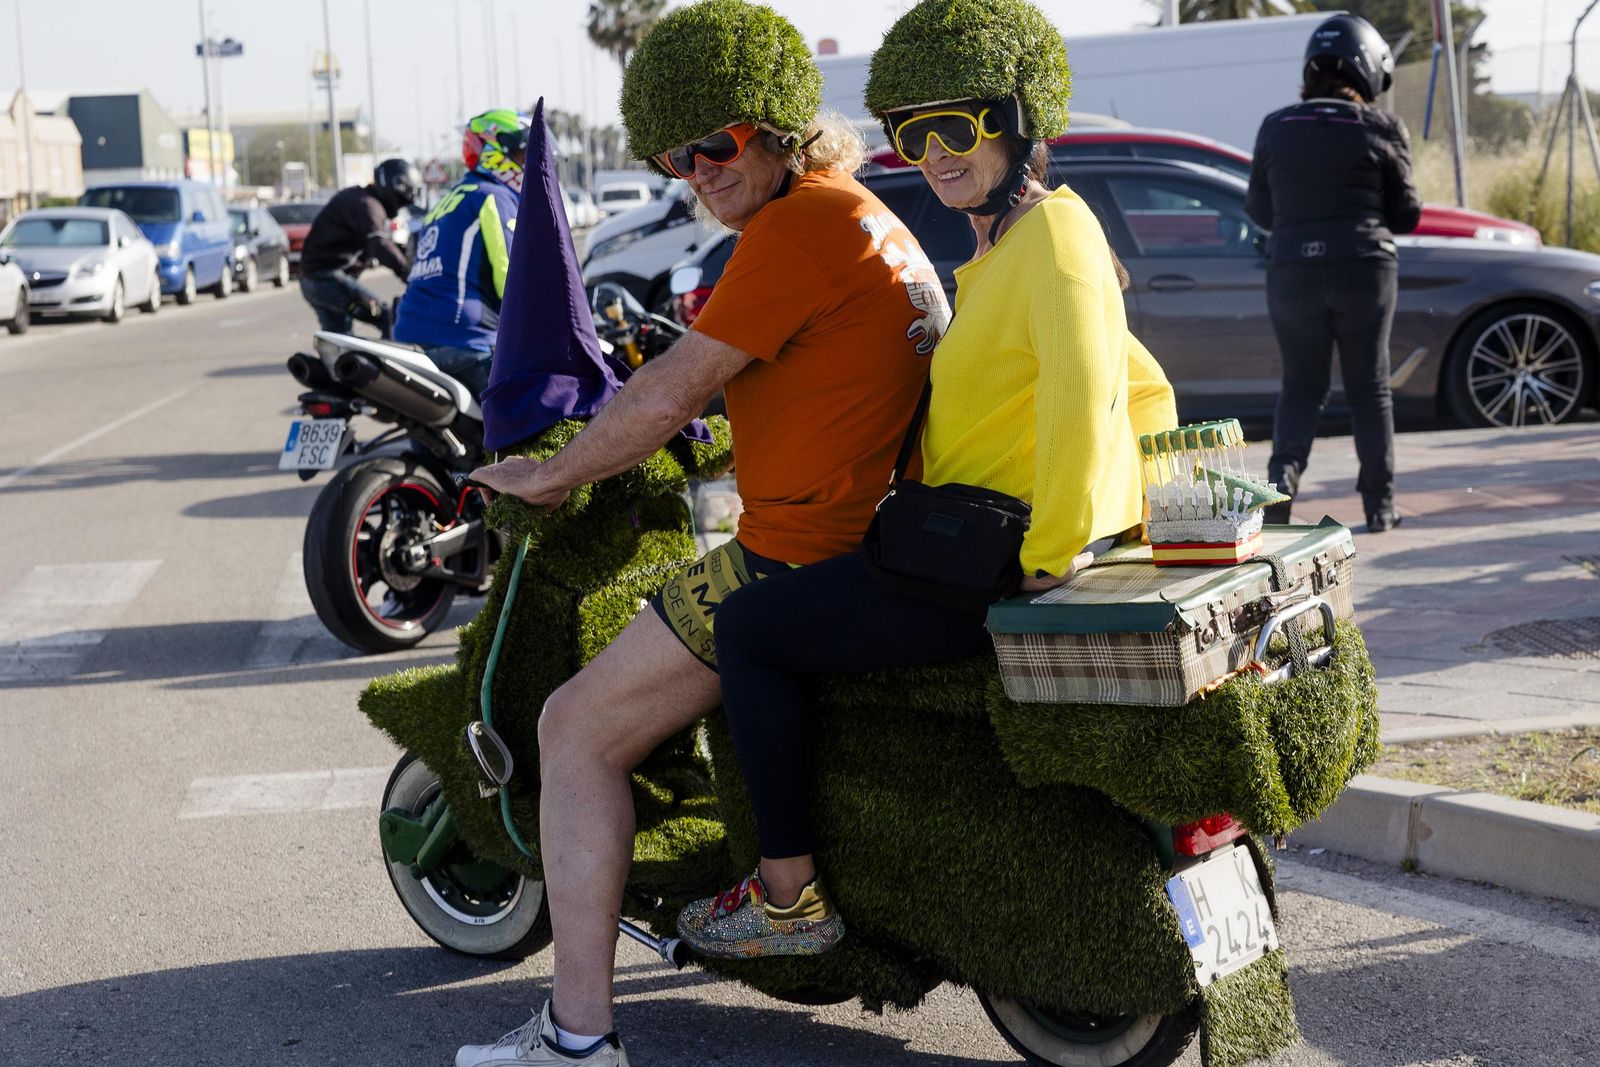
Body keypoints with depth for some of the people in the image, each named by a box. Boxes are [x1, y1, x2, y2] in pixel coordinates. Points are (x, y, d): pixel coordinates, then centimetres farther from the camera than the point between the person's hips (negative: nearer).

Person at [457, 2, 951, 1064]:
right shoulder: (871, 216, 16)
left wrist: (550, 475, -2)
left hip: (797, 554, -11)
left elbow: (674, 391, -16)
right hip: (865, 531, 11)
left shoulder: (798, 223, -16)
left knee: (578, 730, -5)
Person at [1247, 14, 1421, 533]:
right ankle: (1379, 503, 12)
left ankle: (1284, 469, -12)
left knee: (1301, 386, 12)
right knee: (1370, 388, 10)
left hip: (1292, 271, 1)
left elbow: (1259, 208, 9)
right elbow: (1406, 214, 2)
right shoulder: (1381, 130, -5)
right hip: (1363, 270, -1)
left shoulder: (1275, 129, 1)